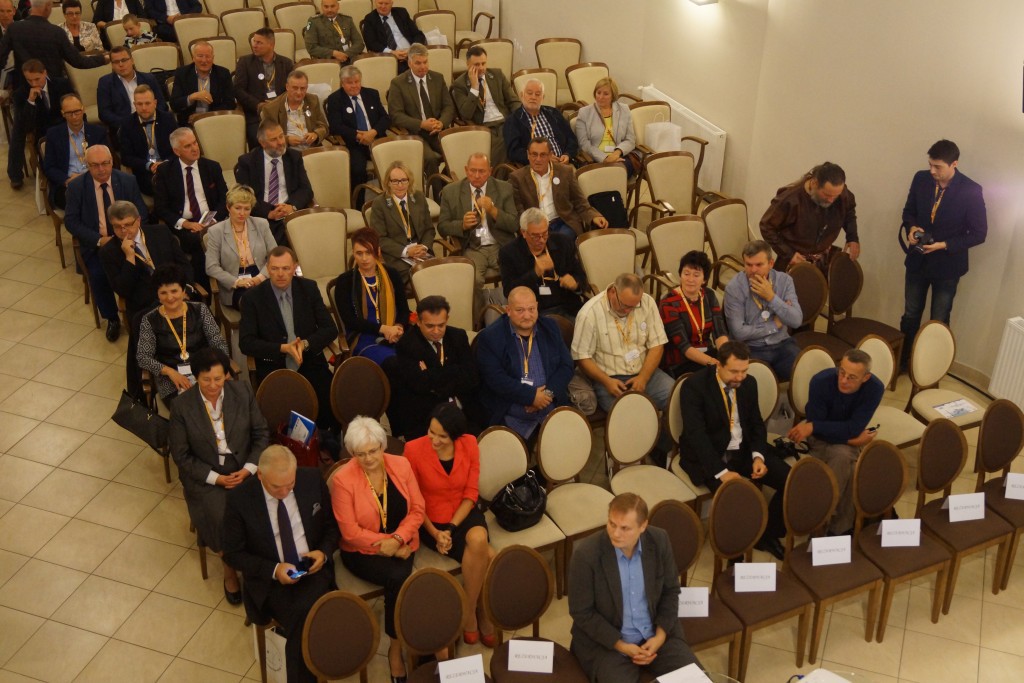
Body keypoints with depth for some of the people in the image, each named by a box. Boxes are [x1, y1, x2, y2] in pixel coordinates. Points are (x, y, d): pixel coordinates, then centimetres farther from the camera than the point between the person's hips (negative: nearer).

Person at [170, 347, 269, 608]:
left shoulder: (243, 392, -4)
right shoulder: (182, 406, -9)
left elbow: (261, 433, 4)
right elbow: (181, 455, -4)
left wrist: (248, 469, -10)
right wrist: (217, 478, -13)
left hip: (244, 469, 1)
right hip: (205, 476, -1)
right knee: (222, 517, -27)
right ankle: (231, 568, 0)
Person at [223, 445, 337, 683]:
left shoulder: (312, 479, -6)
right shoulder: (239, 498, -12)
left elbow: (332, 525, 9)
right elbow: (233, 553, -3)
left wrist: (325, 551, -11)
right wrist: (274, 570, -16)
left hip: (313, 568, 2)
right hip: (271, 580, -1)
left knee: (305, 613, -29)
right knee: (303, 624, -28)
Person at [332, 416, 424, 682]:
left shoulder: (401, 465, -3)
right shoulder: (342, 479, -13)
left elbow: (417, 510, -1)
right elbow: (350, 532, -12)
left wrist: (397, 540, -16)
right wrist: (385, 544, -16)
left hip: (401, 546, 3)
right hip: (362, 551, -3)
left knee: (398, 579, -29)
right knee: (399, 577, -30)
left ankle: (396, 647, -9)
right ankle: (401, 644, -9)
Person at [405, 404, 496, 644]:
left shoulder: (469, 444, -9)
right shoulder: (414, 449, -17)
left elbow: (471, 494, -5)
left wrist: (451, 528, -17)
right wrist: (435, 533, -18)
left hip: (463, 515, 3)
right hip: (431, 520, -3)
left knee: (478, 540, -31)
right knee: (487, 557, -24)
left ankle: (469, 614, -8)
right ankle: (482, 614, 1)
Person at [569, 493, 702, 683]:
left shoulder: (659, 541, -9)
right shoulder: (586, 553, -20)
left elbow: (670, 591, 4)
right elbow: (581, 612, -12)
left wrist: (660, 636, -8)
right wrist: (621, 645, -16)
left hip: (656, 635, 3)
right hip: (605, 642, -3)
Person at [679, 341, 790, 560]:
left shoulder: (749, 383, 3)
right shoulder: (694, 386, -17)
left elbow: (756, 424, 10)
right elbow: (696, 435, -22)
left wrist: (758, 456, -10)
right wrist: (721, 472, -30)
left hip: (744, 451, 6)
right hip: (709, 454, -6)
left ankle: (768, 534, 11)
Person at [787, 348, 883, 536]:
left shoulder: (875, 388, -23)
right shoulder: (821, 381, -28)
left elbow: (853, 429, -26)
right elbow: (817, 428, -21)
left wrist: (812, 427, -32)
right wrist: (852, 439, -24)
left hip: (849, 436, 2)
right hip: (821, 436, -2)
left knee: (843, 458, -32)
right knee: (845, 461, -31)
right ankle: (841, 526, -13)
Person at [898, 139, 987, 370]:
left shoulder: (971, 191, -20)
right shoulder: (921, 179, -8)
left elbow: (979, 233, -14)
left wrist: (945, 245, -23)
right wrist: (911, 227, -15)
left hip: (947, 265, -3)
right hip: (918, 260, 4)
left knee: (939, 322, 12)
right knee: (910, 315, 18)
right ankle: (902, 360, 35)